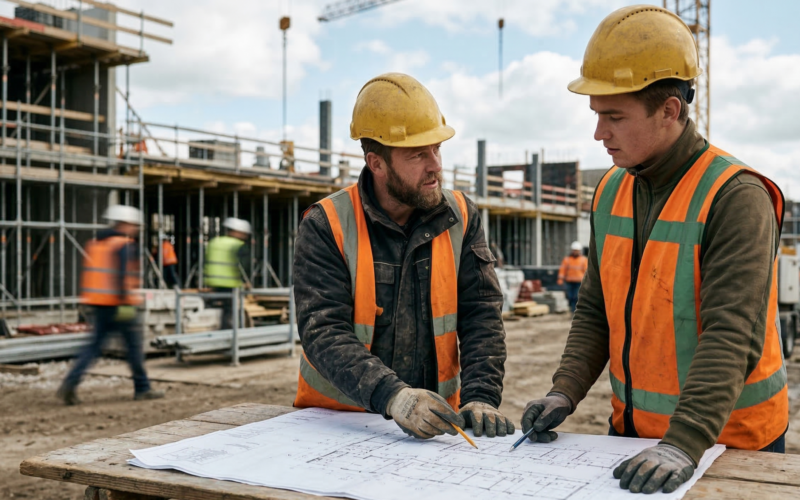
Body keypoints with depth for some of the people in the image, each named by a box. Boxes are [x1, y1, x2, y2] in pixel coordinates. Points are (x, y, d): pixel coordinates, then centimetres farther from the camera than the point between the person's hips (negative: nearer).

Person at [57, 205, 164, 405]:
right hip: (117, 304, -8)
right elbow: (121, 275, -20)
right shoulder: (124, 245, -10)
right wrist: (126, 301, -22)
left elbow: (89, 273, 18)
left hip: (99, 304, 8)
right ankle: (142, 389, 12)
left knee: (95, 345, 10)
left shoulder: (95, 244, 15)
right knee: (134, 344, 4)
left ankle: (70, 383, -4)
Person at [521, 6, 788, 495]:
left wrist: (685, 444, -37)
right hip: (630, 429, 6)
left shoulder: (735, 198, -19)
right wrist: (566, 392, -6)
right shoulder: (611, 191, 2)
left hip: (727, 443, -6)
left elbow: (732, 337, -28)